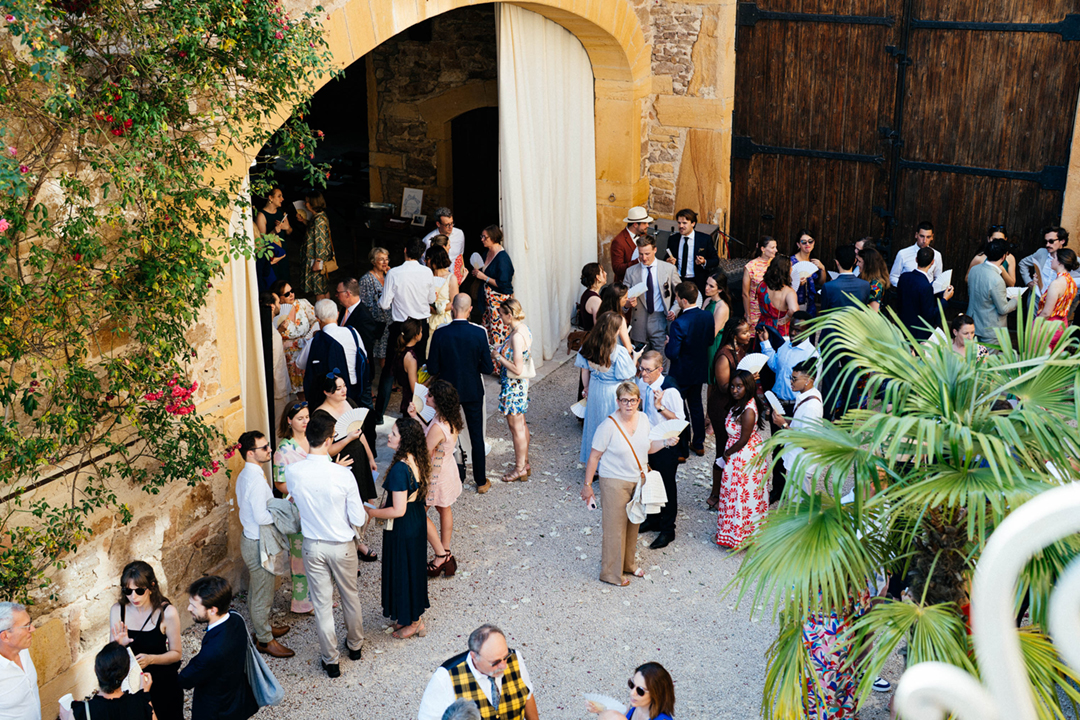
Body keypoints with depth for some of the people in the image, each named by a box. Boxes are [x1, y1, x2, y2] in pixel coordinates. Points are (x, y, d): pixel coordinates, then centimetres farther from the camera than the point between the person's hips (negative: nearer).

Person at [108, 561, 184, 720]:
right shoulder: (117, 610, -12)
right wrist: (119, 646, -25)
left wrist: (151, 659, -27)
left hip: (163, 684, -2)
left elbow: (176, 653, -11)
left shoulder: (167, 613, -21)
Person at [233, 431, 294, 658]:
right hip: (258, 544, -10)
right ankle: (265, 640, 19)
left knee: (256, 590, 25)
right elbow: (261, 517, -30)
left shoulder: (245, 475, 5)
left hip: (249, 538, 10)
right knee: (263, 594, 6)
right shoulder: (256, 478, -27)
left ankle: (262, 628, 41)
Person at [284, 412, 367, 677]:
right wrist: (364, 513, 4)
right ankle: (355, 644, 44)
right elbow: (359, 520, -18)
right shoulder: (342, 475, -26)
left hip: (313, 545, 1)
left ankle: (331, 660, 27)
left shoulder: (292, 472, -18)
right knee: (350, 596, 23)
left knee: (322, 603, 15)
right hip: (342, 546, -1)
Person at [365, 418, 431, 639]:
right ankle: (415, 615, 39)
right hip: (418, 520, 9)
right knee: (414, 568, 22)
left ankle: (412, 621, 26)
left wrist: (370, 512, -18)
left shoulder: (400, 468, -31)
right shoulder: (418, 460, -5)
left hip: (402, 528, -9)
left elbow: (398, 511, -28)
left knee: (402, 571, 10)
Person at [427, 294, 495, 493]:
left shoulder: (440, 334, -16)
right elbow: (488, 368, -12)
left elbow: (432, 369, -11)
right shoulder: (479, 333, -16)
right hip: (473, 392, 0)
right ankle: (481, 481, 21)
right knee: (476, 435, 12)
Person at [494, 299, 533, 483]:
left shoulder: (517, 336, -27)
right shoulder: (524, 329, 3)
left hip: (513, 386, -10)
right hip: (521, 384, 10)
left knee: (516, 427, 4)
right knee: (521, 424, 20)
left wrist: (499, 358, -16)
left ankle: (520, 468, 17)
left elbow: (517, 369, -27)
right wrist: (502, 353, 11)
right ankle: (525, 463, 33)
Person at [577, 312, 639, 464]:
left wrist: (587, 388, 18)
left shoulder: (587, 347, -11)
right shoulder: (619, 352, -27)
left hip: (595, 390, 5)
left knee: (594, 421, 23)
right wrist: (633, 360, -1)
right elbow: (627, 377, -18)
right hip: (613, 393, -5)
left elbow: (584, 372, 2)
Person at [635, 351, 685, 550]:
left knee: (667, 484, 8)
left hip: (666, 444, -7)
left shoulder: (670, 390, -27)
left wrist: (660, 407, -33)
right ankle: (653, 518, 42)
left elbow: (680, 420, -22)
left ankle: (667, 529, 23)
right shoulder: (642, 383, -6)